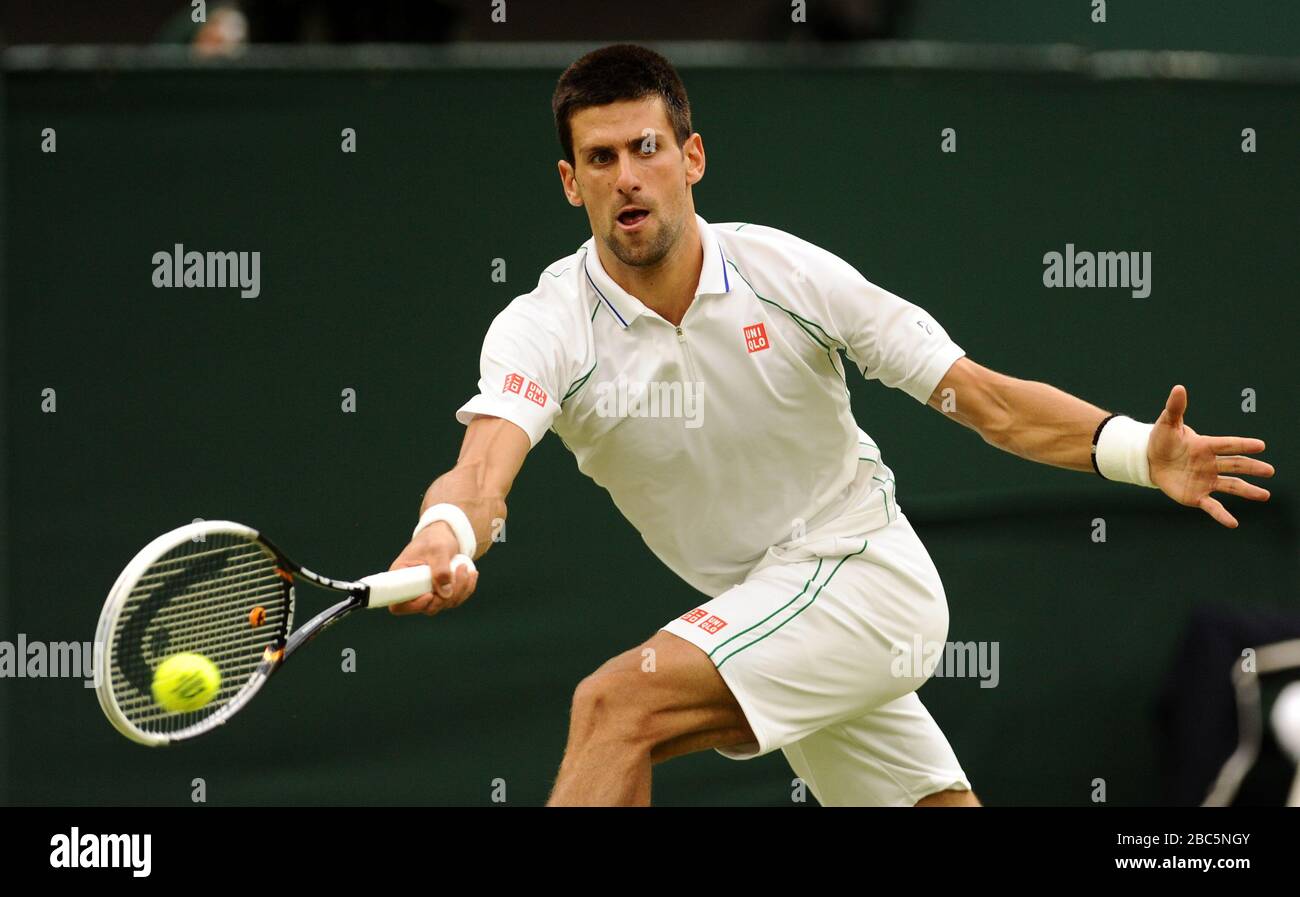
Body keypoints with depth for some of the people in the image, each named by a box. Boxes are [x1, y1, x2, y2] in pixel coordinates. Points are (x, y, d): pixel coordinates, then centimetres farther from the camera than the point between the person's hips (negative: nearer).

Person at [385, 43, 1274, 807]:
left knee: (617, 705, -23)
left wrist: (1140, 451, -27)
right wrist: (446, 535, -54)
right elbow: (484, 468, -29)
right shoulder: (543, 328, -10)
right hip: (755, 608, 4)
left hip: (864, 571, -4)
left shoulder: (788, 273, -12)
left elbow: (985, 398, -10)